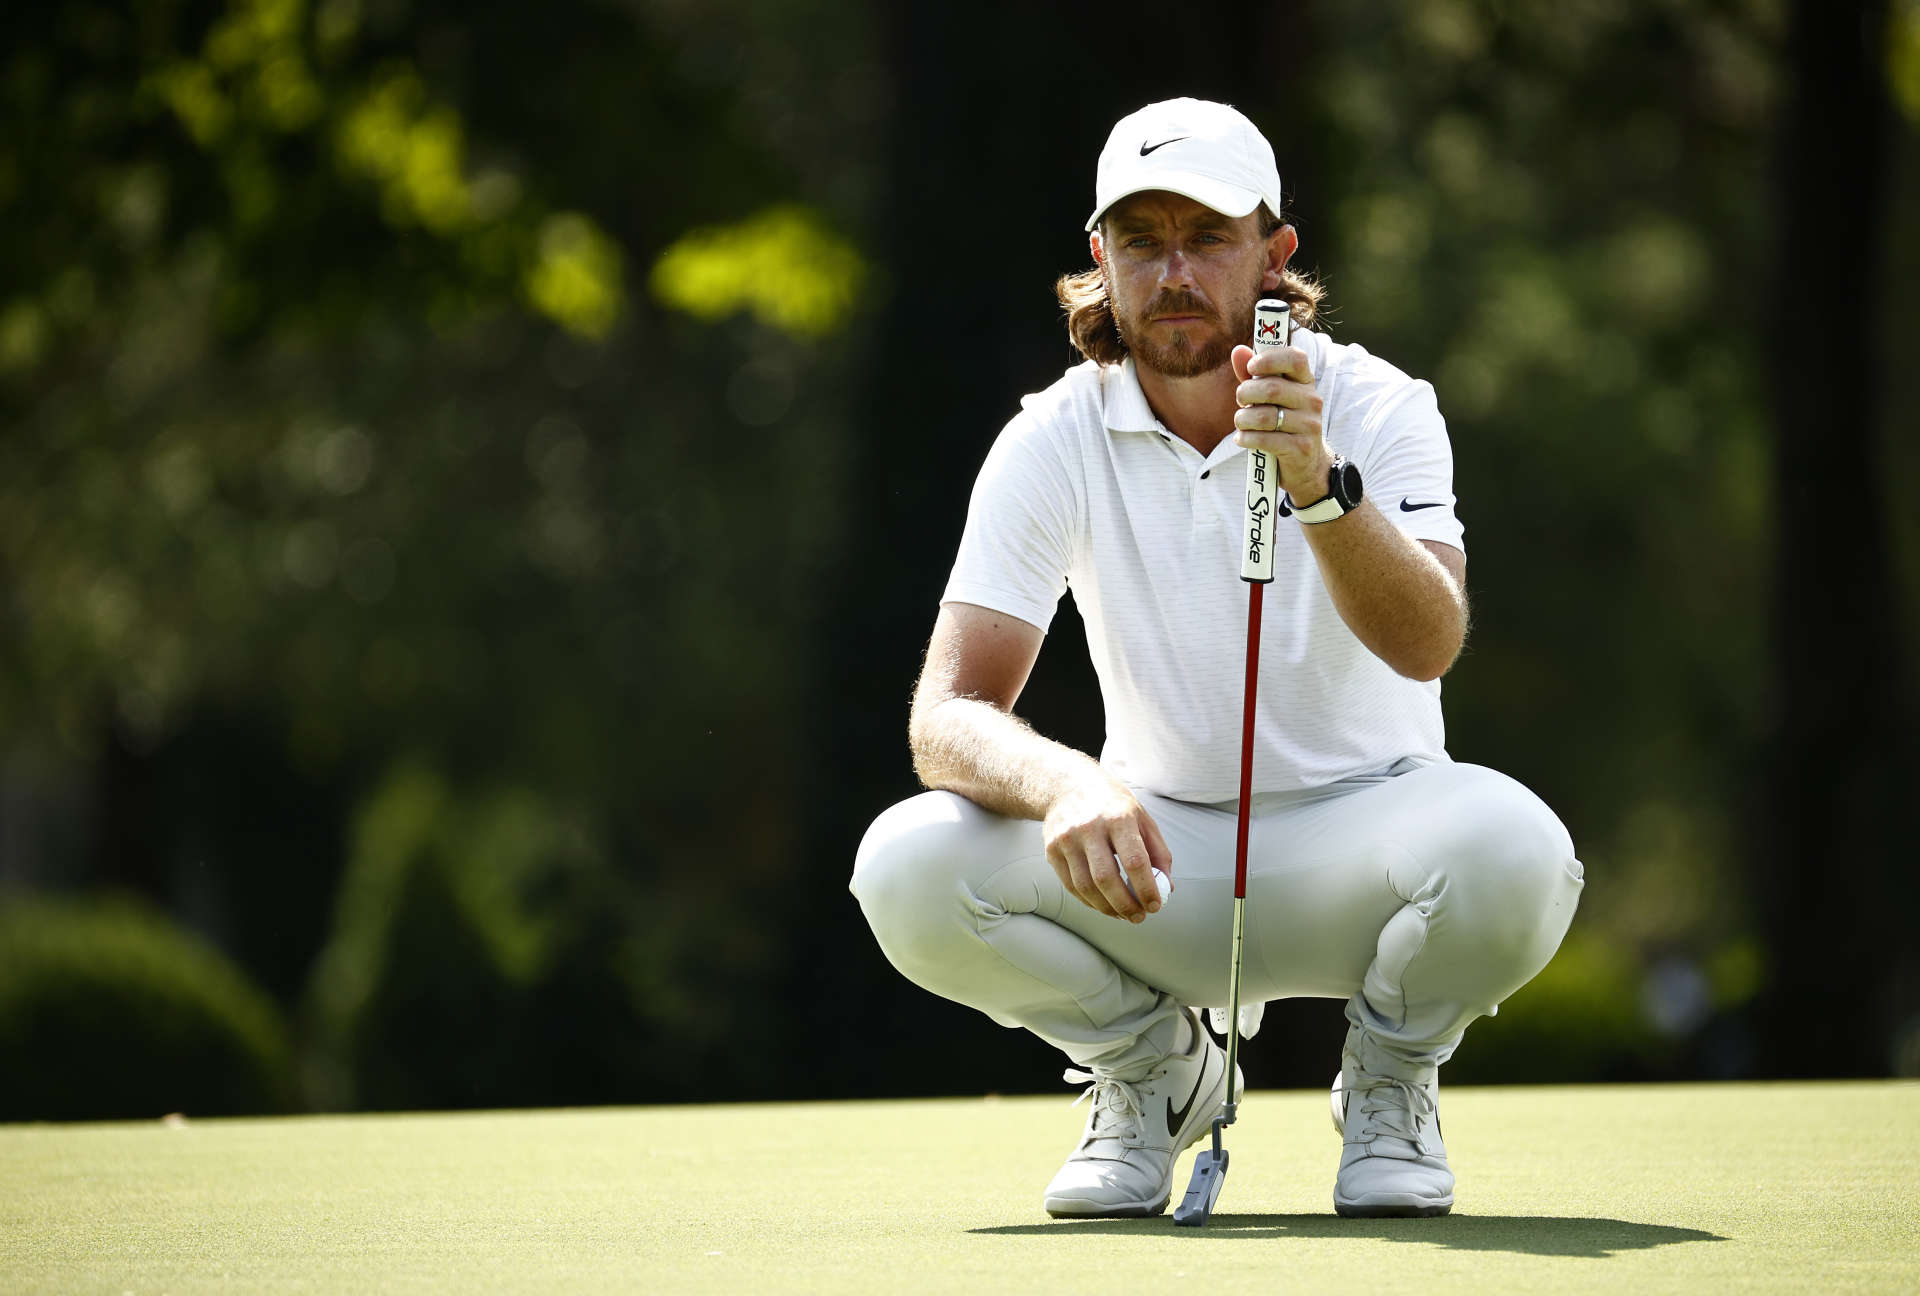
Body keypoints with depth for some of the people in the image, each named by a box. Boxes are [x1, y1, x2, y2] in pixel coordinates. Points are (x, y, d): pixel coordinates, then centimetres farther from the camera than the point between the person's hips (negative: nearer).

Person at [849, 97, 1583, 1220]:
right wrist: (1065, 784, -39)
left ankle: (1390, 1080, 0)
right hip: (1155, 852, 1)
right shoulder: (1053, 444, -8)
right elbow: (948, 714, -16)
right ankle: (1157, 1070, 4)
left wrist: (1321, 486, -47)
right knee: (906, 866, -27)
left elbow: (1426, 646, -29)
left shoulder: (1378, 408, -12)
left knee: (1509, 846, -36)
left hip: (1355, 844, -1)